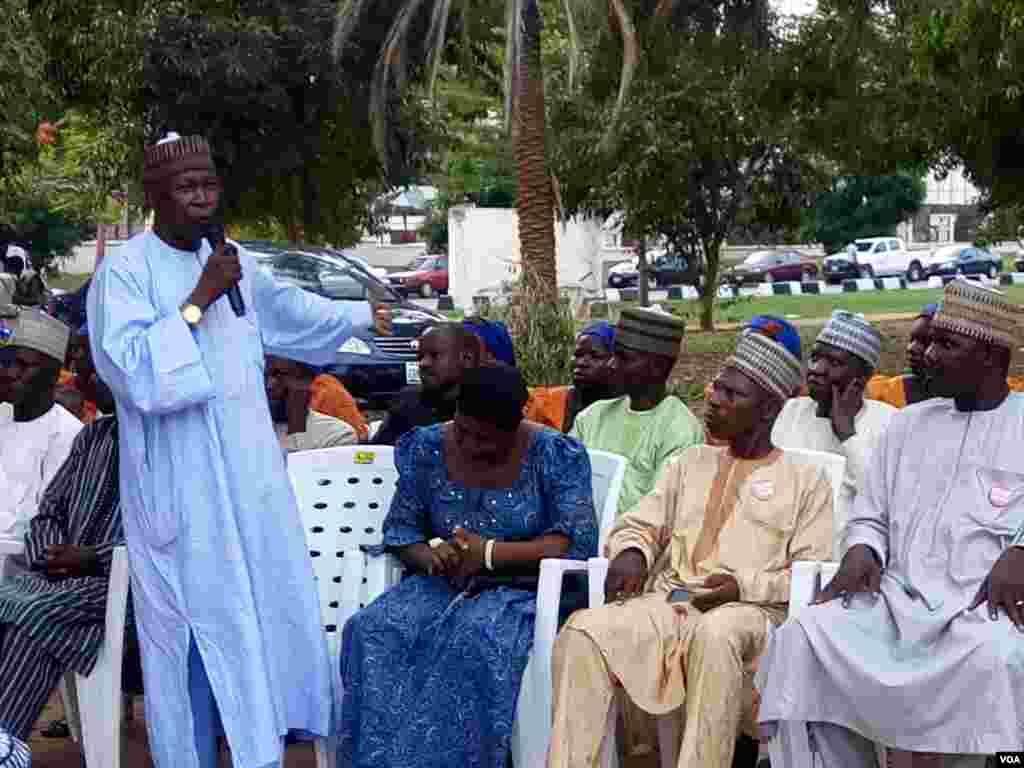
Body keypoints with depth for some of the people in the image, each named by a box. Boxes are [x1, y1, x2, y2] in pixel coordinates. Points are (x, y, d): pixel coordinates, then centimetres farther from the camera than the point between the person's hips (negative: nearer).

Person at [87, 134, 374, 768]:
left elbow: (294, 313, 29)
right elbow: (132, 370, -21)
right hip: (180, 486, -6)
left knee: (266, 605, 9)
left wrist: (375, 315, 40)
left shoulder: (233, 264, 11)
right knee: (196, 625, -4)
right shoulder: (125, 271, -9)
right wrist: (199, 299, -19)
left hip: (249, 473, 7)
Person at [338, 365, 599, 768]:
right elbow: (399, 527, 8)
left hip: (523, 588, -4)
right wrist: (430, 555, -16)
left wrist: (490, 552, -21)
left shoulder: (554, 455, -7)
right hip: (443, 583, 4)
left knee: (476, 639, -37)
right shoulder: (427, 448, 4)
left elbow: (576, 541, -12)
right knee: (373, 630, -27)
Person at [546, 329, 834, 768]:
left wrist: (746, 585, -14)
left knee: (714, 635, -41)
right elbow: (638, 524, 20)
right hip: (667, 601, 4)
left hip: (748, 610, -4)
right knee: (583, 631, -25)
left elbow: (810, 574, 2)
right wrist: (631, 552, -4)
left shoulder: (805, 478, 11)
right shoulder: (690, 461, 25)